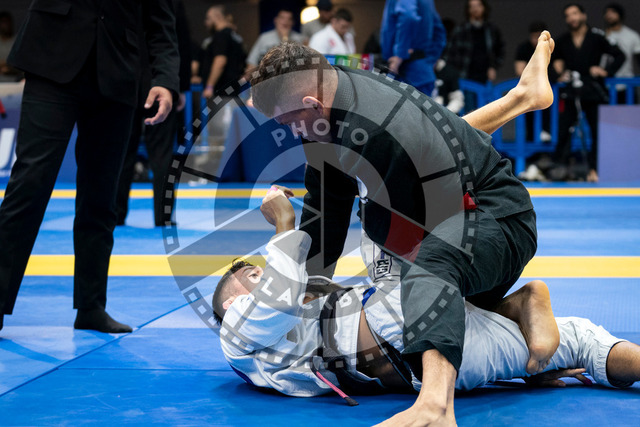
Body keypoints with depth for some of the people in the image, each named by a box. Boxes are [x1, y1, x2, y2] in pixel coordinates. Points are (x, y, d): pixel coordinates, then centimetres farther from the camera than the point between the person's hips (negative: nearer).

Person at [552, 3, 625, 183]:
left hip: (593, 93, -2)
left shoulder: (596, 37, -4)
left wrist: (606, 71, -10)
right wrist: (561, 73, 9)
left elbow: (619, 56, 0)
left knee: (597, 131, -2)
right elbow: (557, 59, 26)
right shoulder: (562, 41, 6)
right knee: (564, 130, -2)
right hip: (571, 93, 3)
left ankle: (594, 169, 5)